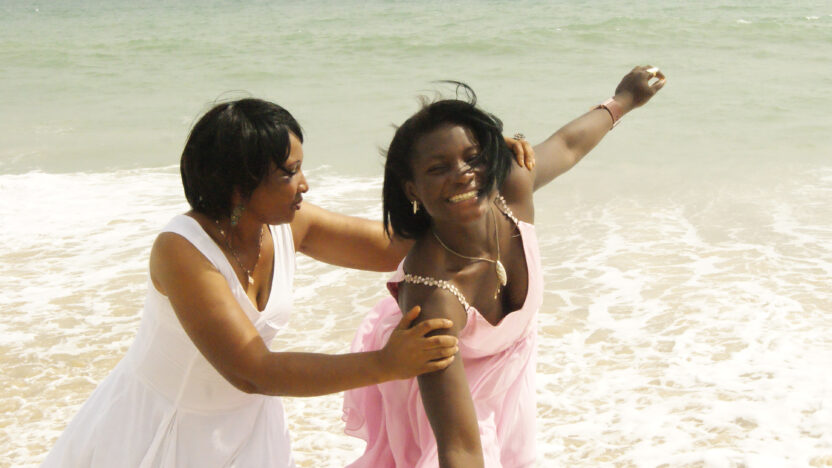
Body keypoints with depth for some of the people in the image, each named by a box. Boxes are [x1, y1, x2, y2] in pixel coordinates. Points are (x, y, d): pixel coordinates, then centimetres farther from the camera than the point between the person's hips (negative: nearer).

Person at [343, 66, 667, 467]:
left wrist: (622, 100, 13)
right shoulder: (430, 293, -46)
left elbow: (567, 144, -4)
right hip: (436, 385, -6)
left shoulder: (514, 187, -29)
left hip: (509, 367, 6)